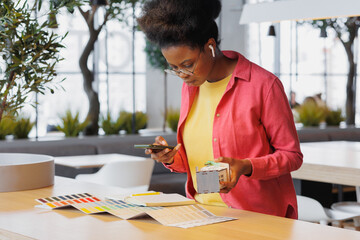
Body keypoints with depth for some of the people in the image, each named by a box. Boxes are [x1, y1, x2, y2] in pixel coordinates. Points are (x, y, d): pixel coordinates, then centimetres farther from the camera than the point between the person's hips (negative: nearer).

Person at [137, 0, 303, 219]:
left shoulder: (264, 85, -8)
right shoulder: (190, 86, 12)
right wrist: (172, 158, -2)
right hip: (203, 214, 6)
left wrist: (245, 167, -20)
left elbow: (292, 156, -4)